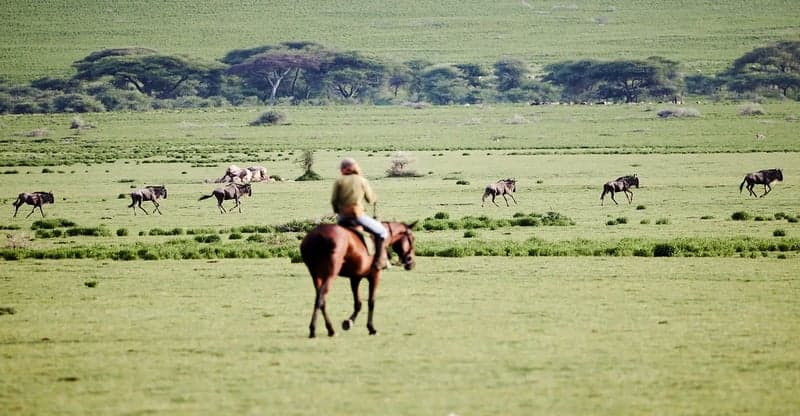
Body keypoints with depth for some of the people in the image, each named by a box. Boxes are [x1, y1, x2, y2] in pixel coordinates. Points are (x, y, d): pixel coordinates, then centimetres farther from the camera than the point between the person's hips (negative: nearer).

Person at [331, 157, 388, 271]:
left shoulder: (339, 181, 3)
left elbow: (334, 201, 2)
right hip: (358, 215, -3)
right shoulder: (362, 181, 2)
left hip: (342, 218, 3)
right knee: (382, 232, 6)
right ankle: (379, 260, -8)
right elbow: (370, 199, 8)